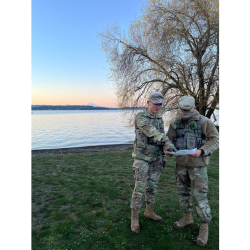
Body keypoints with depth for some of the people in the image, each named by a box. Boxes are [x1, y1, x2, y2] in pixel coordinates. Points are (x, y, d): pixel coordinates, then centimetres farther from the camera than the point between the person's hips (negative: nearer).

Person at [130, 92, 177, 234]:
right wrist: (168, 142, -43)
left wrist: (163, 157, 1)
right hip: (142, 158, -6)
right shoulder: (140, 118, -15)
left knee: (152, 186, 14)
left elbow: (161, 140, 10)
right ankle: (135, 218, 12)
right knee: (140, 188, -4)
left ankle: (149, 212, 32)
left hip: (155, 158, 6)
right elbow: (152, 132, -32)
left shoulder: (160, 119, 9)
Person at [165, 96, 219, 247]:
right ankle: (188, 218, 35)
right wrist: (167, 151, -18)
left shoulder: (204, 121, -12)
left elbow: (215, 140, -13)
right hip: (181, 163, 5)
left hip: (197, 164, -5)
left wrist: (201, 151, -30)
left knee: (199, 196, -2)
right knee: (183, 191, 15)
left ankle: (204, 228, 17)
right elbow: (169, 140, 5)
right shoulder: (175, 123, 1)